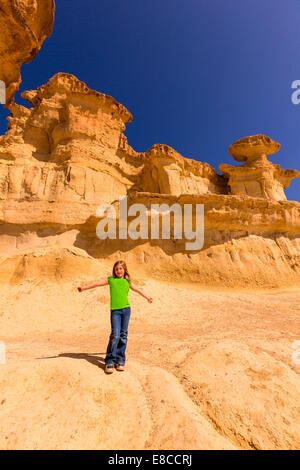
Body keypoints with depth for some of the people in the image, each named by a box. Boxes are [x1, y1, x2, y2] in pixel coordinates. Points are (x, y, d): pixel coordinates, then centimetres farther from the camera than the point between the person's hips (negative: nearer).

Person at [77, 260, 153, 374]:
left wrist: (148, 298, 36)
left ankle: (120, 360, 20)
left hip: (126, 309, 2)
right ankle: (110, 361, 6)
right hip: (115, 310, -2)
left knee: (123, 335, 6)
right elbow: (97, 283, 9)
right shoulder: (110, 279, 9)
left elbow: (138, 290, 26)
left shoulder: (127, 282, 13)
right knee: (115, 335, -9)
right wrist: (84, 288, 4)